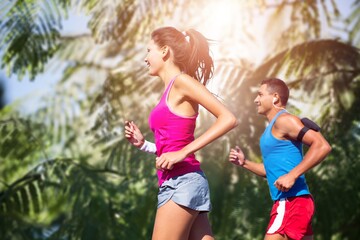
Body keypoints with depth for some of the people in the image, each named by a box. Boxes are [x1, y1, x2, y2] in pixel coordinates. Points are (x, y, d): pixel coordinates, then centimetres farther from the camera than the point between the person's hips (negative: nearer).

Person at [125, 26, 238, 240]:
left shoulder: (182, 81, -5)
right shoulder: (171, 90, 19)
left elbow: (229, 119, -15)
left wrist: (182, 153, -18)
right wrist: (143, 144, 8)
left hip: (182, 182, -9)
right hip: (177, 184, 9)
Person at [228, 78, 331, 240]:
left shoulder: (284, 120, -9)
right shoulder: (273, 128, 20)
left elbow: (322, 146, -20)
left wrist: (292, 176, -23)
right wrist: (245, 163, 14)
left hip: (292, 201, -10)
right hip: (289, 202, 10)